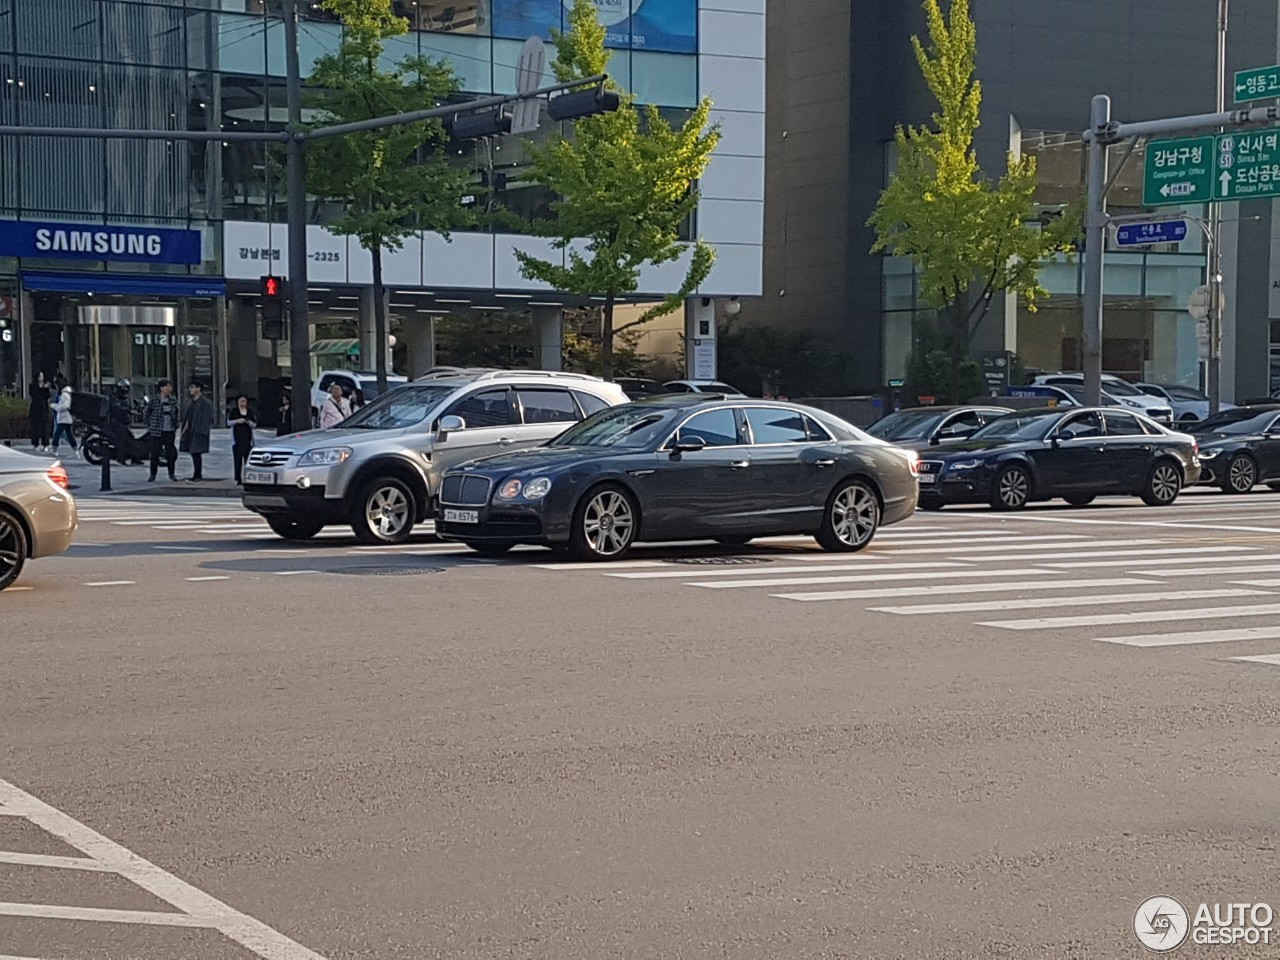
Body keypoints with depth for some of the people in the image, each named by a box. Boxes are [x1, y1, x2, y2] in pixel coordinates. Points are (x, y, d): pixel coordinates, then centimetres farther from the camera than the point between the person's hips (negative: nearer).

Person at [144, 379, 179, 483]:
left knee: (171, 453, 1)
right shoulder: (155, 400, -5)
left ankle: (172, 474, 12)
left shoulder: (173, 400, 5)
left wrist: (176, 426, 10)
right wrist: (149, 426, 3)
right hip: (156, 431, -3)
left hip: (169, 431, 3)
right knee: (155, 453, 1)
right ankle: (153, 474, 11)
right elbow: (148, 412, 5)